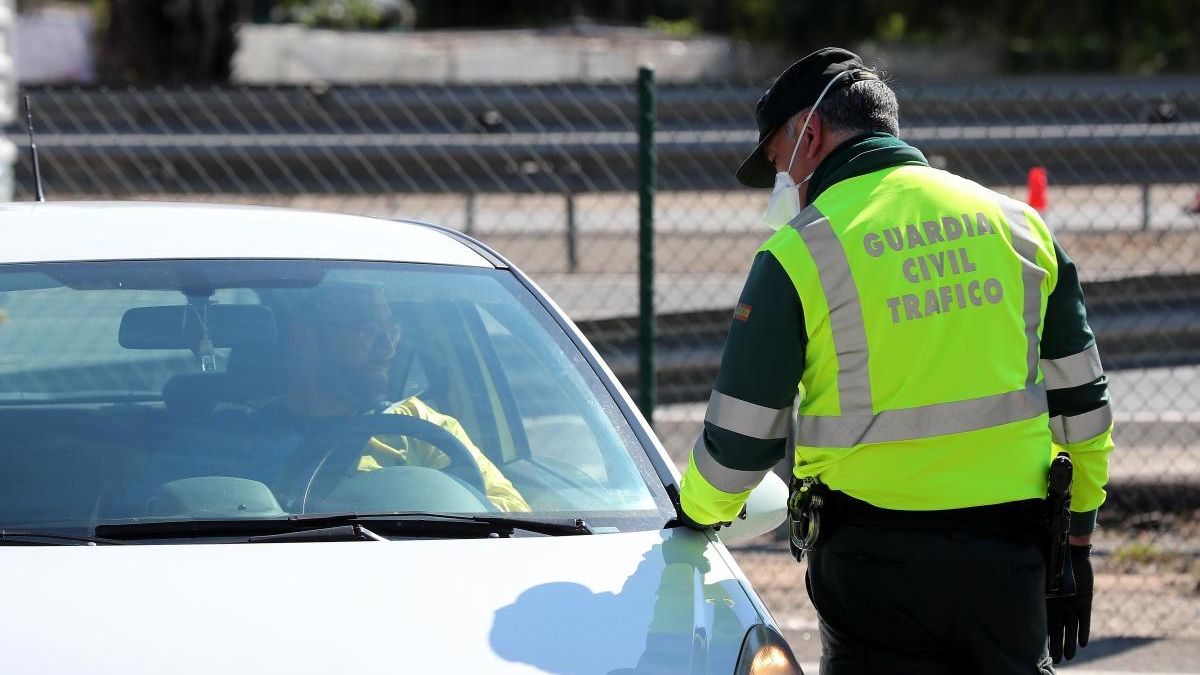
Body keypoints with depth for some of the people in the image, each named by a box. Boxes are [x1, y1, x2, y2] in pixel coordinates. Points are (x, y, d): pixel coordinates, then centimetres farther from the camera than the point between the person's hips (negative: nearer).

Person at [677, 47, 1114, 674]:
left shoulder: (798, 254, -6)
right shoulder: (1016, 223, 8)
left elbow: (741, 438, -3)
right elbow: (1080, 401, 12)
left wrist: (699, 507, 19)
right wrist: (1075, 543, 19)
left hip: (879, 558, -4)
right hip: (1011, 553, 4)